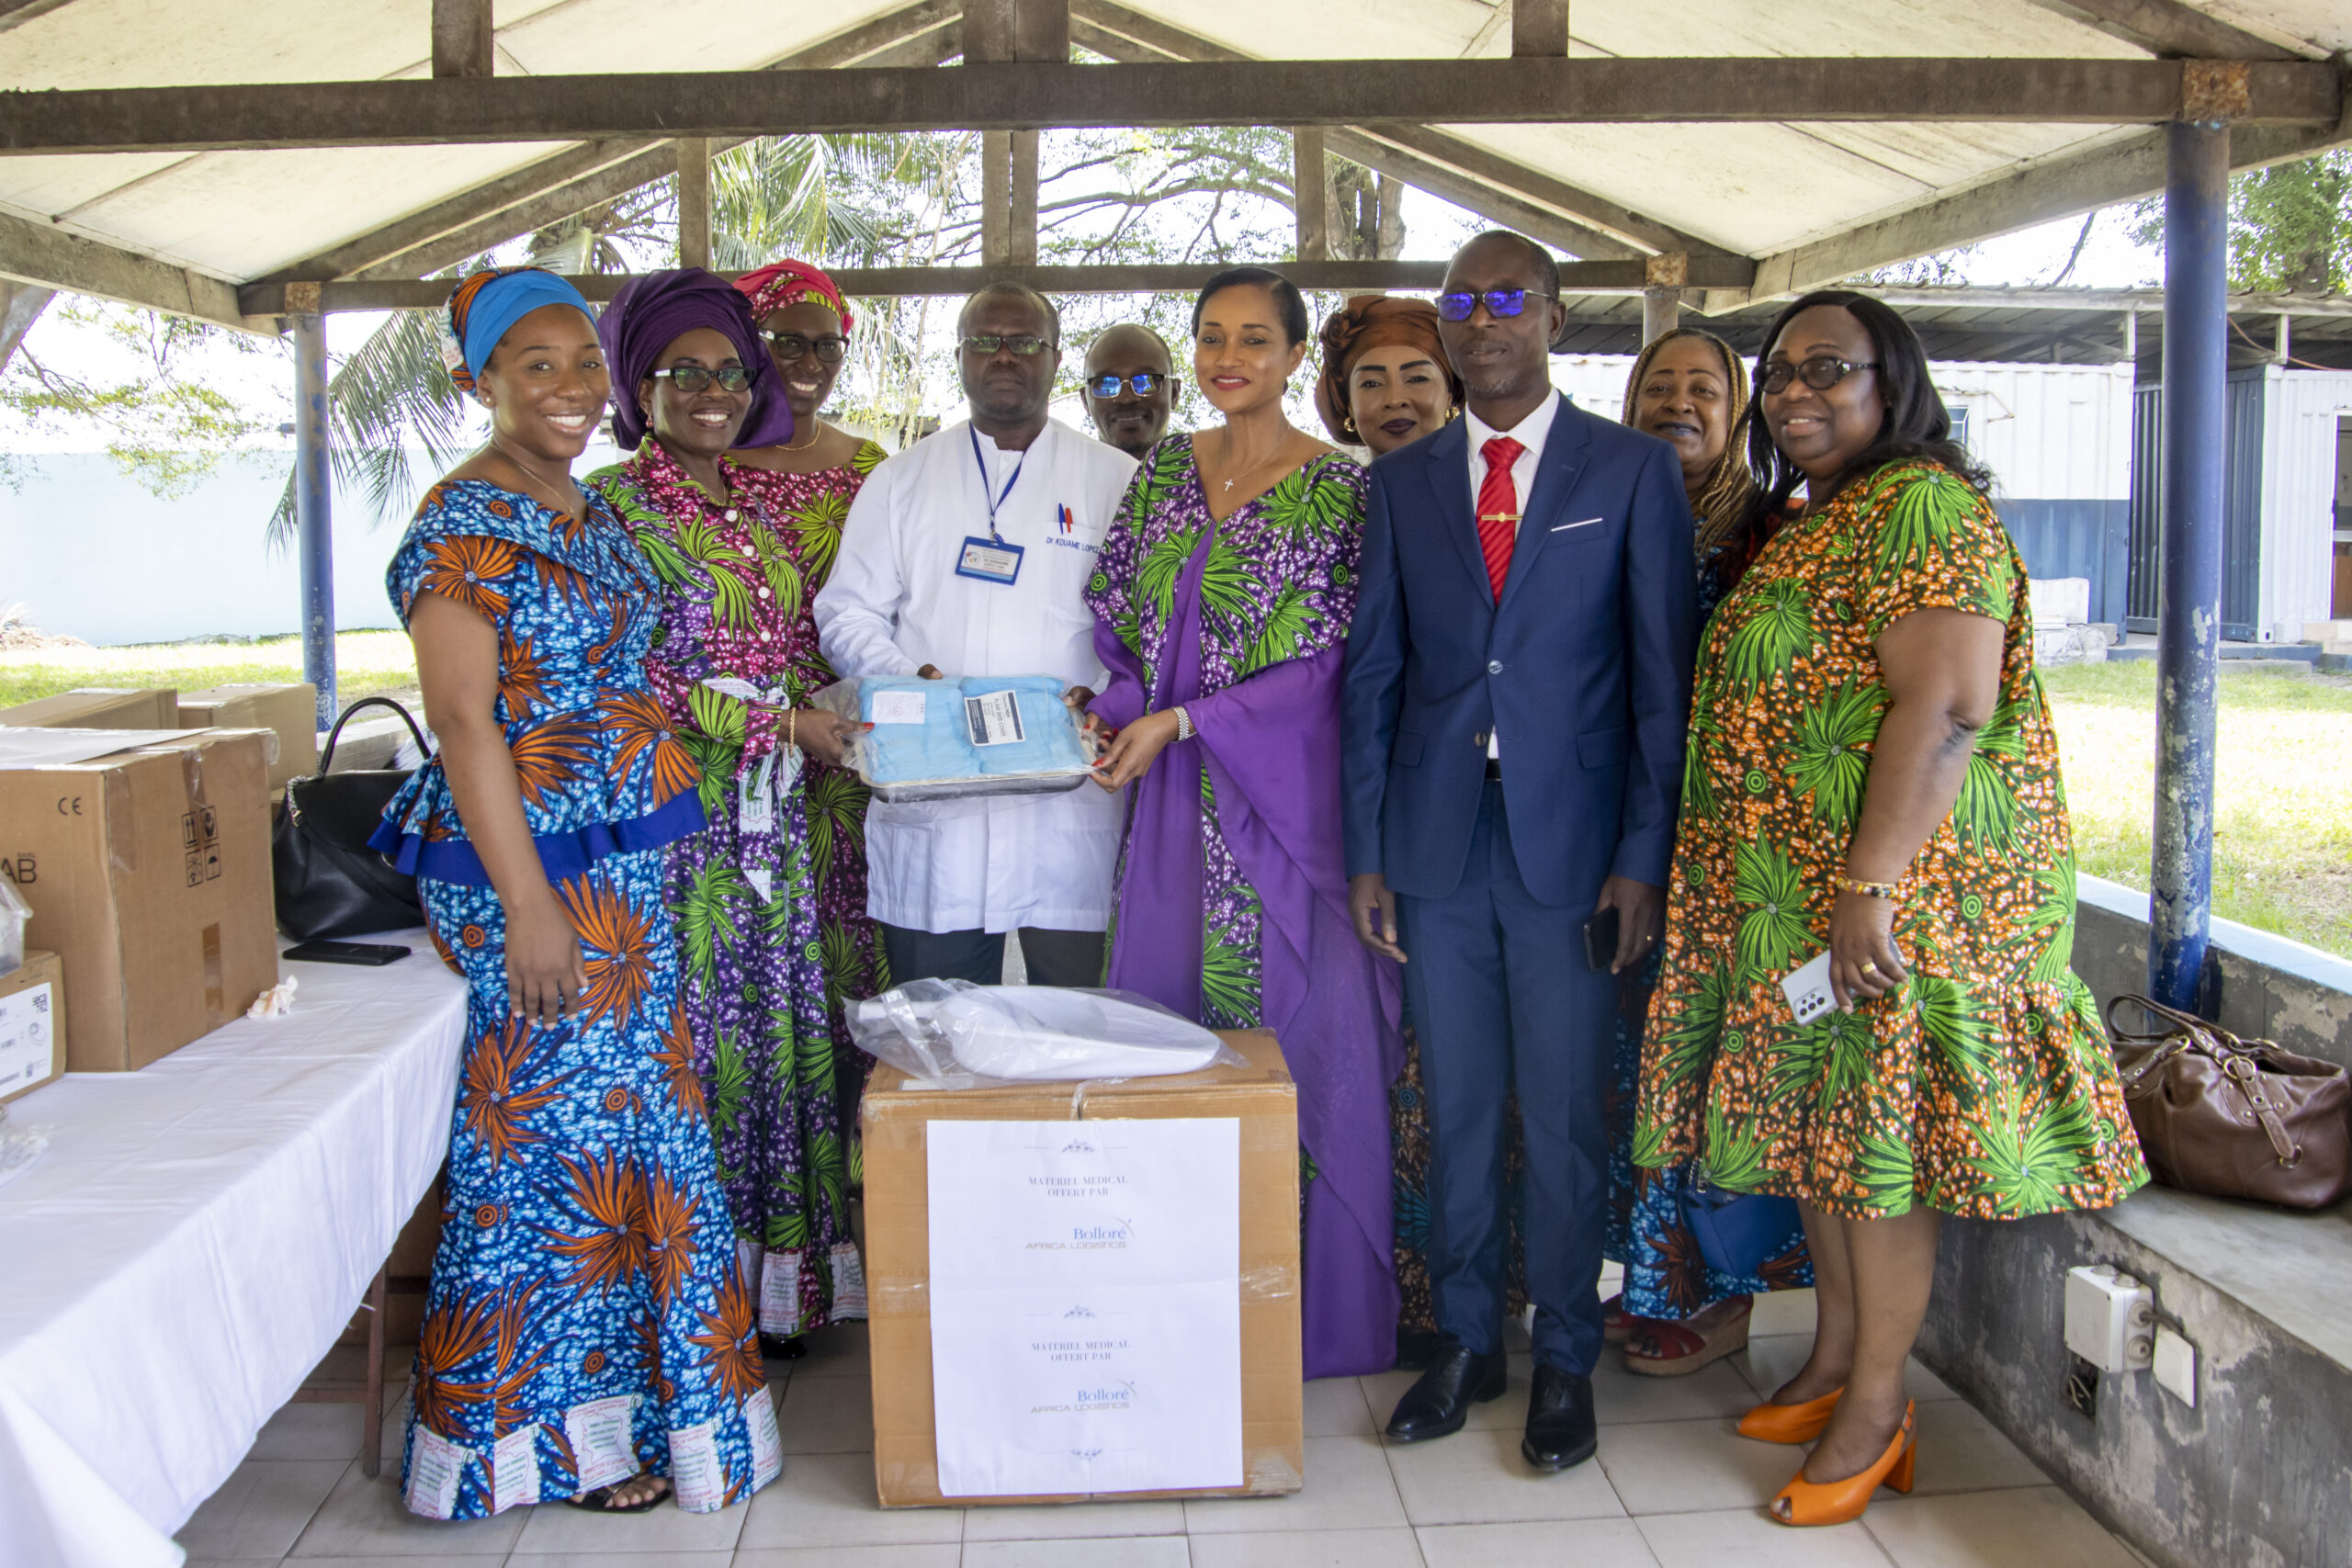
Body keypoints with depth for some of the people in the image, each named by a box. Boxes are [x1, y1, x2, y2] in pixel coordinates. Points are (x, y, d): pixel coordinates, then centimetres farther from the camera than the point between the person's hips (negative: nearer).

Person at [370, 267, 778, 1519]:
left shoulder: (594, 515, 13)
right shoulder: (463, 526, -12)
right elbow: (463, 719, -17)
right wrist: (527, 906, -21)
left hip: (623, 864, 9)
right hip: (531, 865, -9)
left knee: (634, 1120, 14)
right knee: (556, 1126, 0)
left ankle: (608, 1390, 28)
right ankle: (561, 1424, 15)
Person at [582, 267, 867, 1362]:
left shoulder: (759, 514, 17)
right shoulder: (612, 507, -5)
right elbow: (634, 678, -12)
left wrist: (836, 716, 4)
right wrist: (780, 722, -13)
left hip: (770, 814, 7)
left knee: (780, 1021, 8)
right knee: (691, 1032, -4)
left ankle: (780, 1281, 17)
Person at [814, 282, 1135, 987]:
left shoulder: (1116, 481, 9)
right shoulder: (901, 480, 14)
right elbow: (847, 612, 11)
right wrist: (906, 678, -8)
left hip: (1072, 806, -1)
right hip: (929, 811, 1)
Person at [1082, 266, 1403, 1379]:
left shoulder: (1340, 488, -5)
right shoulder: (1163, 471, 11)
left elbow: (1324, 665, -10)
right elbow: (1115, 611, 11)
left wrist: (1180, 721, -15)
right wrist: (1120, 704, -8)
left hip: (1285, 797, -5)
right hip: (1175, 800, 5)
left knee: (1297, 1028, 0)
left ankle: (1314, 1316, 16)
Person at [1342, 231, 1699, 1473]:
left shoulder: (1632, 471, 2)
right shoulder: (1401, 481, 10)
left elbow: (1663, 672, -2)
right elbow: (1372, 671, 9)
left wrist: (1644, 854, -7)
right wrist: (1365, 849, 3)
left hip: (1570, 843, -2)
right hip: (1436, 843, 3)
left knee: (1566, 1115, 4)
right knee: (1455, 1108, 10)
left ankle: (1565, 1360, 20)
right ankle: (1465, 1343, 25)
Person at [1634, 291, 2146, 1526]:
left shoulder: (1921, 507, -14)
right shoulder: (1809, 521, 17)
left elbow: (1946, 707, -23)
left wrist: (1871, 888, -28)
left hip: (1894, 879, -9)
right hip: (1791, 887, 9)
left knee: (1875, 1132, 0)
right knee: (1814, 1115, 15)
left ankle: (1876, 1410, 14)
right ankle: (1833, 1365, 30)